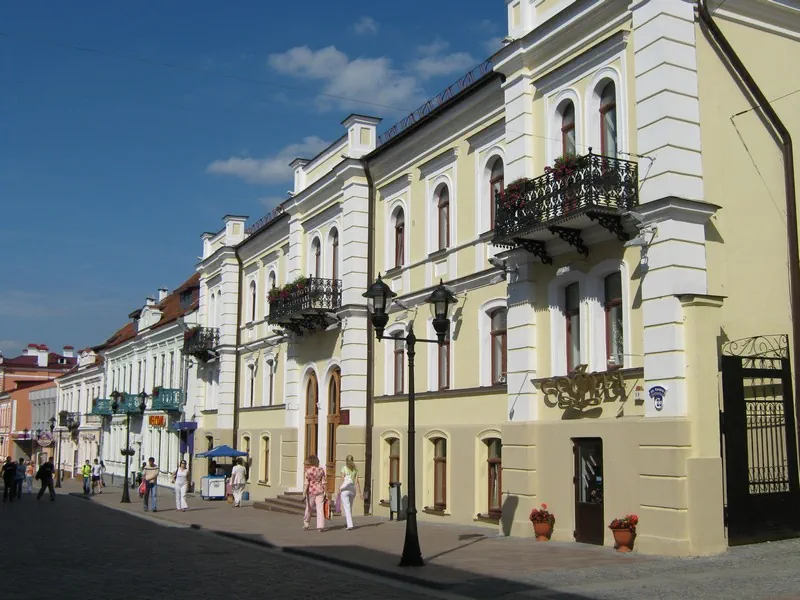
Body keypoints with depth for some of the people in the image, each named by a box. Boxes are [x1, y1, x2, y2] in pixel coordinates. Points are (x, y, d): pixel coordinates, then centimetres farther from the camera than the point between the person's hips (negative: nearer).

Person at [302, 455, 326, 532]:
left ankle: (306, 525, 24)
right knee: (320, 509, 0)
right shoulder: (321, 470, 1)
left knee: (308, 508, 13)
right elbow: (323, 482, 3)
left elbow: (306, 483, -13)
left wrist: (304, 494, -10)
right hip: (320, 491, 2)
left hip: (311, 491, -2)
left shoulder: (308, 471, -11)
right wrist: (325, 492, 8)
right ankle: (320, 526, -7)